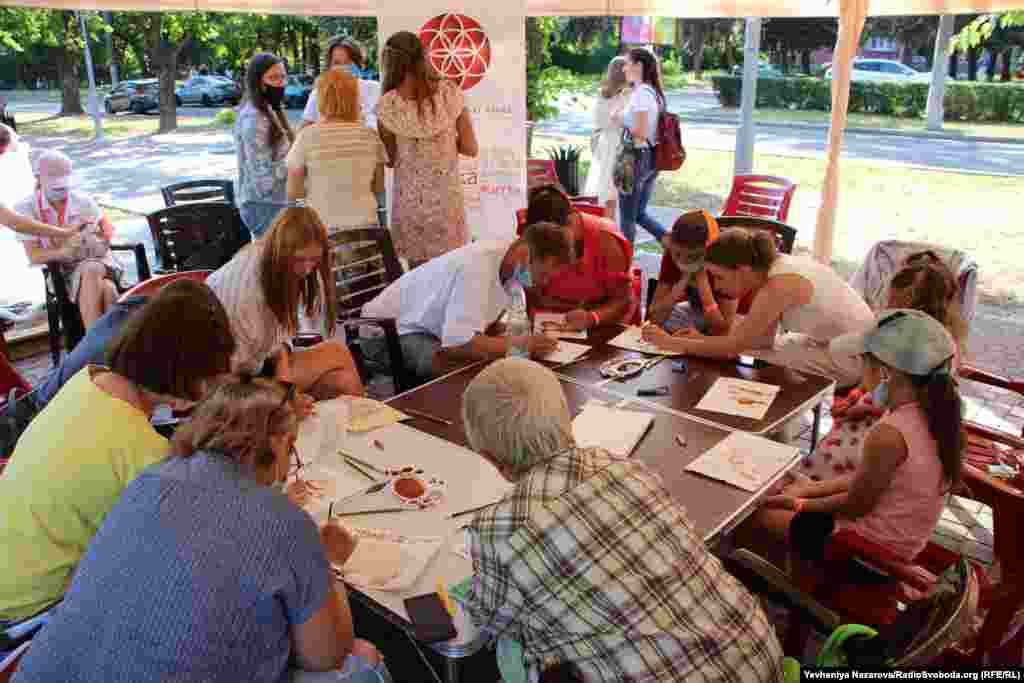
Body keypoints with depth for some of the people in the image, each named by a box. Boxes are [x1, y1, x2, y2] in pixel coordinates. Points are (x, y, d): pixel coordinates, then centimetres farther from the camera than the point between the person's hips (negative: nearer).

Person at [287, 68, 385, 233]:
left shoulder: (308, 136, -7)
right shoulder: (370, 135, -1)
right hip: (365, 225, 2)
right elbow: (379, 187, 8)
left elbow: (292, 193, -3)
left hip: (323, 227, -2)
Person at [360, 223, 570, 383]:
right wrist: (519, 345, -32)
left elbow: (485, 323, 4)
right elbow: (457, 343, -39)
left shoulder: (512, 267, -4)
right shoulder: (478, 267, -31)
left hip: (432, 331, 9)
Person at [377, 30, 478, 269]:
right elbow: (470, 149, -2)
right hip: (447, 197, 1)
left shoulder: (387, 105, -9)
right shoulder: (450, 93, -6)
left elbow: (390, 159, 1)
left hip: (409, 199, -1)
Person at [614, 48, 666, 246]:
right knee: (639, 214, 19)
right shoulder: (654, 92, 12)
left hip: (637, 158, -9)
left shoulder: (640, 93, -17)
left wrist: (620, 122, -9)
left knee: (627, 217, 3)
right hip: (652, 158, 9)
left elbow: (640, 133, -23)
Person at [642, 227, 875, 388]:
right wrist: (702, 339, -8)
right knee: (753, 346, 8)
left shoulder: (780, 285, -29)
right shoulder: (773, 265, -3)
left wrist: (670, 342, -21)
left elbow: (733, 346, -27)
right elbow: (763, 337, -1)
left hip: (853, 356, -9)